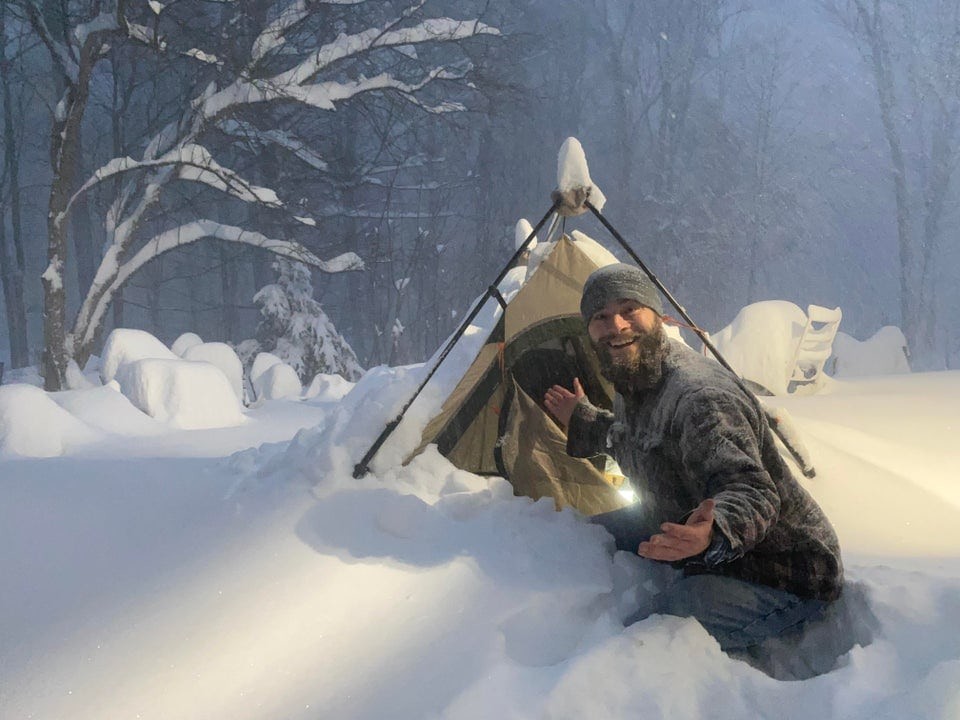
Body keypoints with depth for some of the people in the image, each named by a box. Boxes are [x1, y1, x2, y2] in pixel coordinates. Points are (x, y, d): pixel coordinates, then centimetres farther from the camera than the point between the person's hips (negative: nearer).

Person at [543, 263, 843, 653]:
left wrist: (713, 533, -60)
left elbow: (753, 495, -39)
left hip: (782, 577, -10)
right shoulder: (632, 385, 4)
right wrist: (582, 421, 33)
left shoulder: (700, 398, -29)